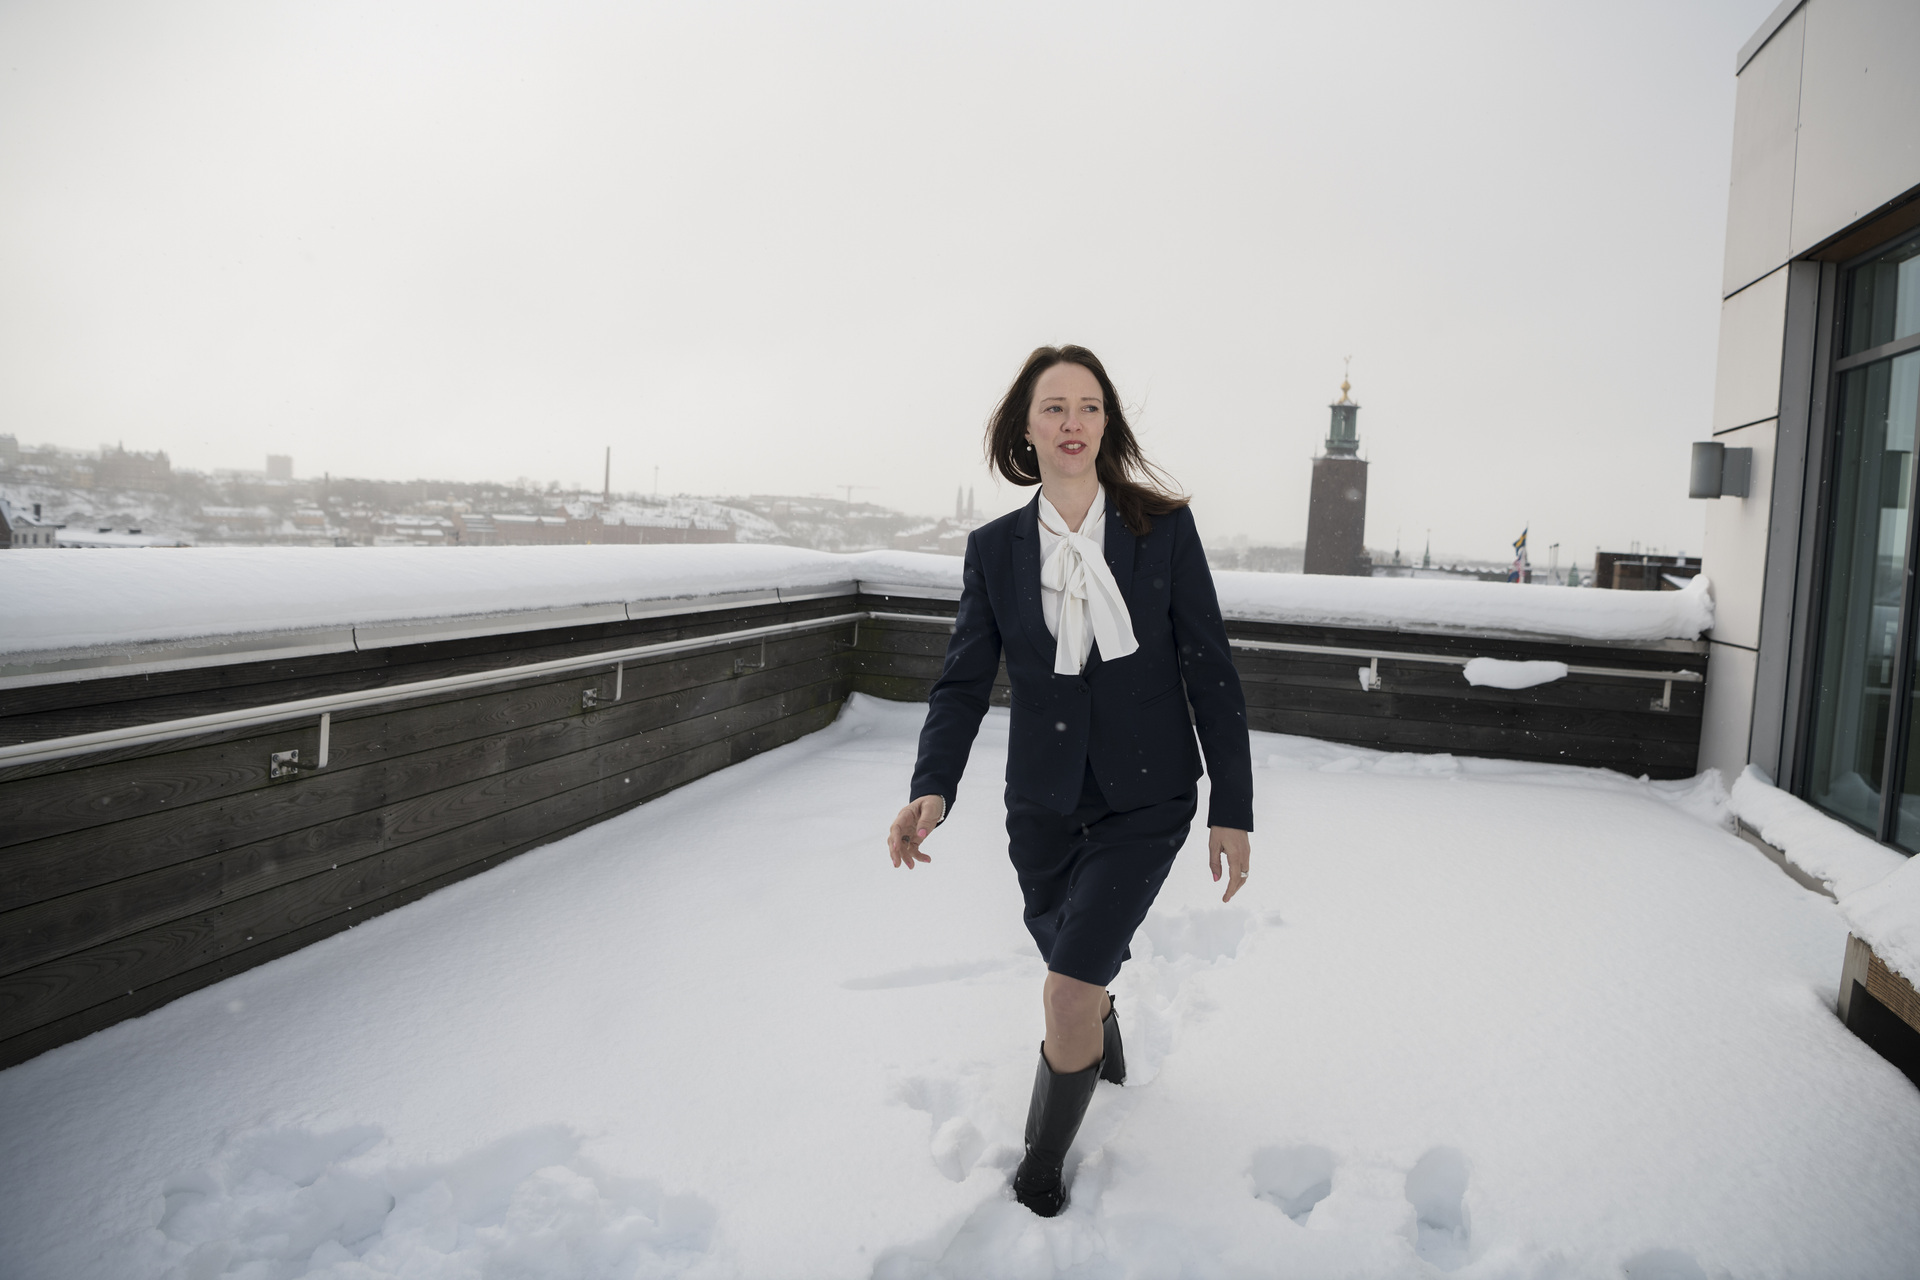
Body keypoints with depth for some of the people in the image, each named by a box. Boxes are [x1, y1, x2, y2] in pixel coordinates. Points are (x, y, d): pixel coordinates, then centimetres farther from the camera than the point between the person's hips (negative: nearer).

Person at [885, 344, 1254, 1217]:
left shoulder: (1164, 528, -6)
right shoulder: (994, 548, 0)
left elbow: (1210, 671, -4)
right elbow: (965, 680, -2)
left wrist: (1233, 807, -5)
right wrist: (933, 789, -19)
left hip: (1144, 799, -2)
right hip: (1044, 805, 3)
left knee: (1069, 991, -11)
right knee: (1075, 977, 19)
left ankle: (1042, 1166, 17)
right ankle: (1105, 1052, 58)